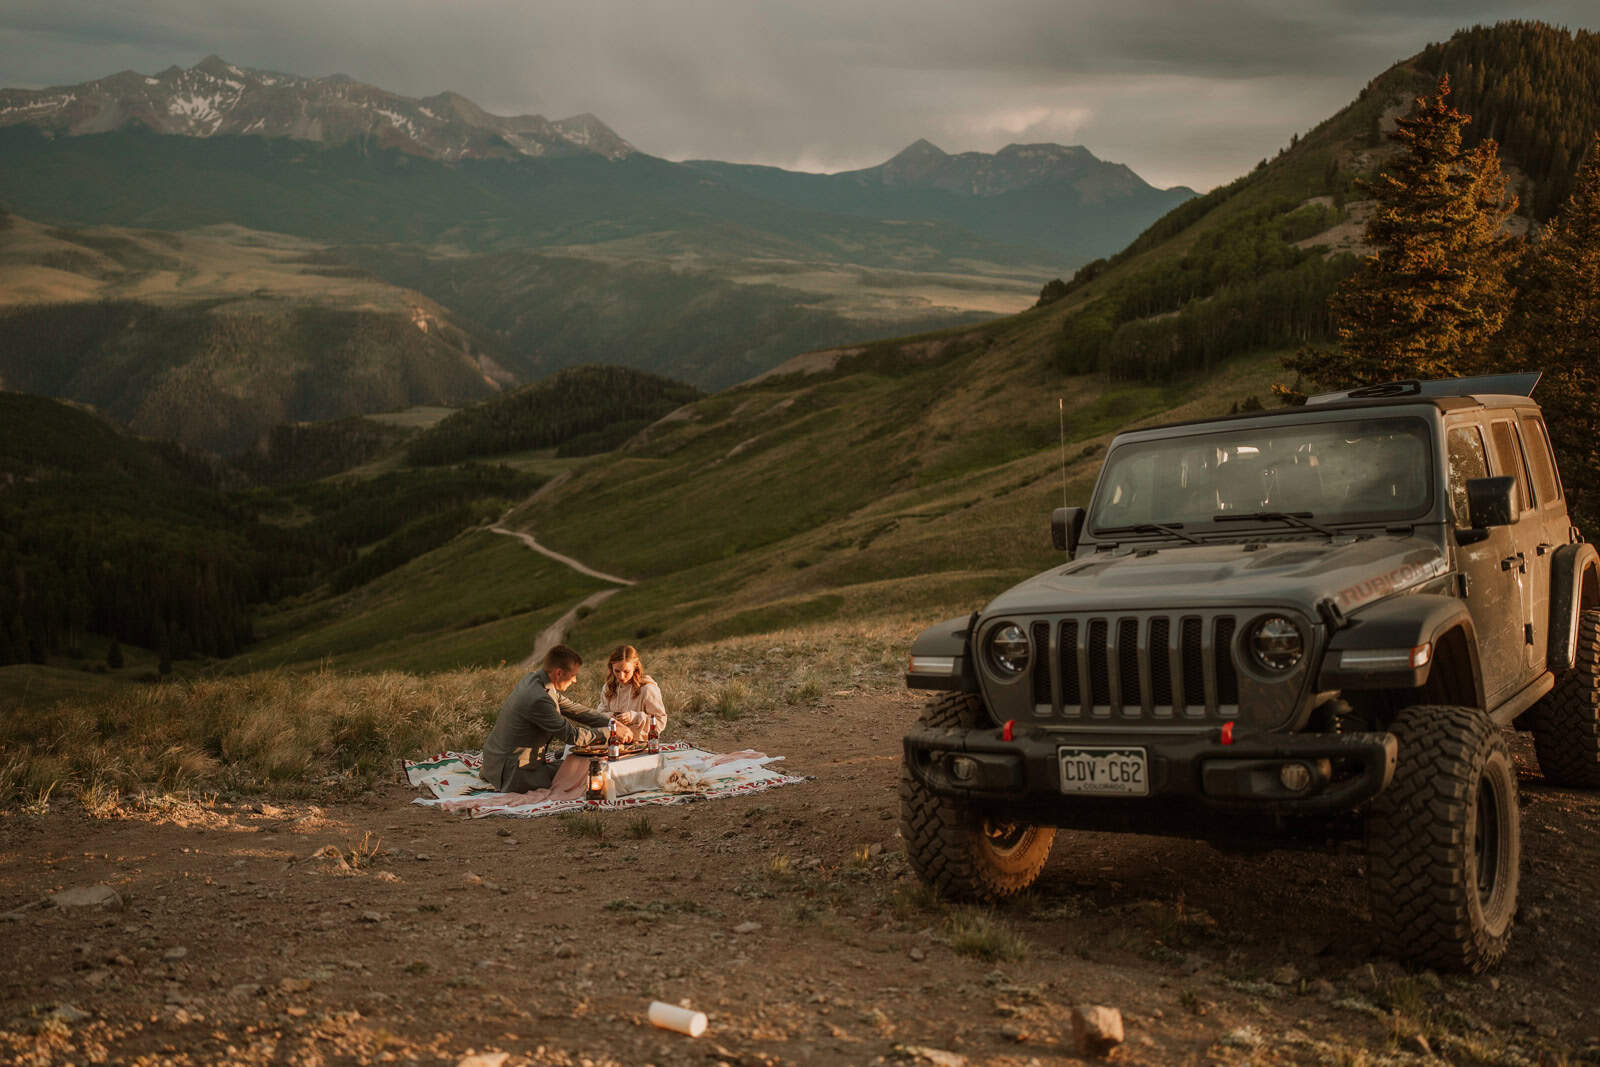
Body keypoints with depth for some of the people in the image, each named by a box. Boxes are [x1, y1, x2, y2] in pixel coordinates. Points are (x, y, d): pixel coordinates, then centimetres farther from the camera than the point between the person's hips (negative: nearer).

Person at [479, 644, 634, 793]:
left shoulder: (533, 678, 2)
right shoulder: (539, 699, -29)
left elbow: (572, 708, 11)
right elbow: (572, 736, -20)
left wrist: (610, 721, 4)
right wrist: (611, 730, -12)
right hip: (509, 772, -10)